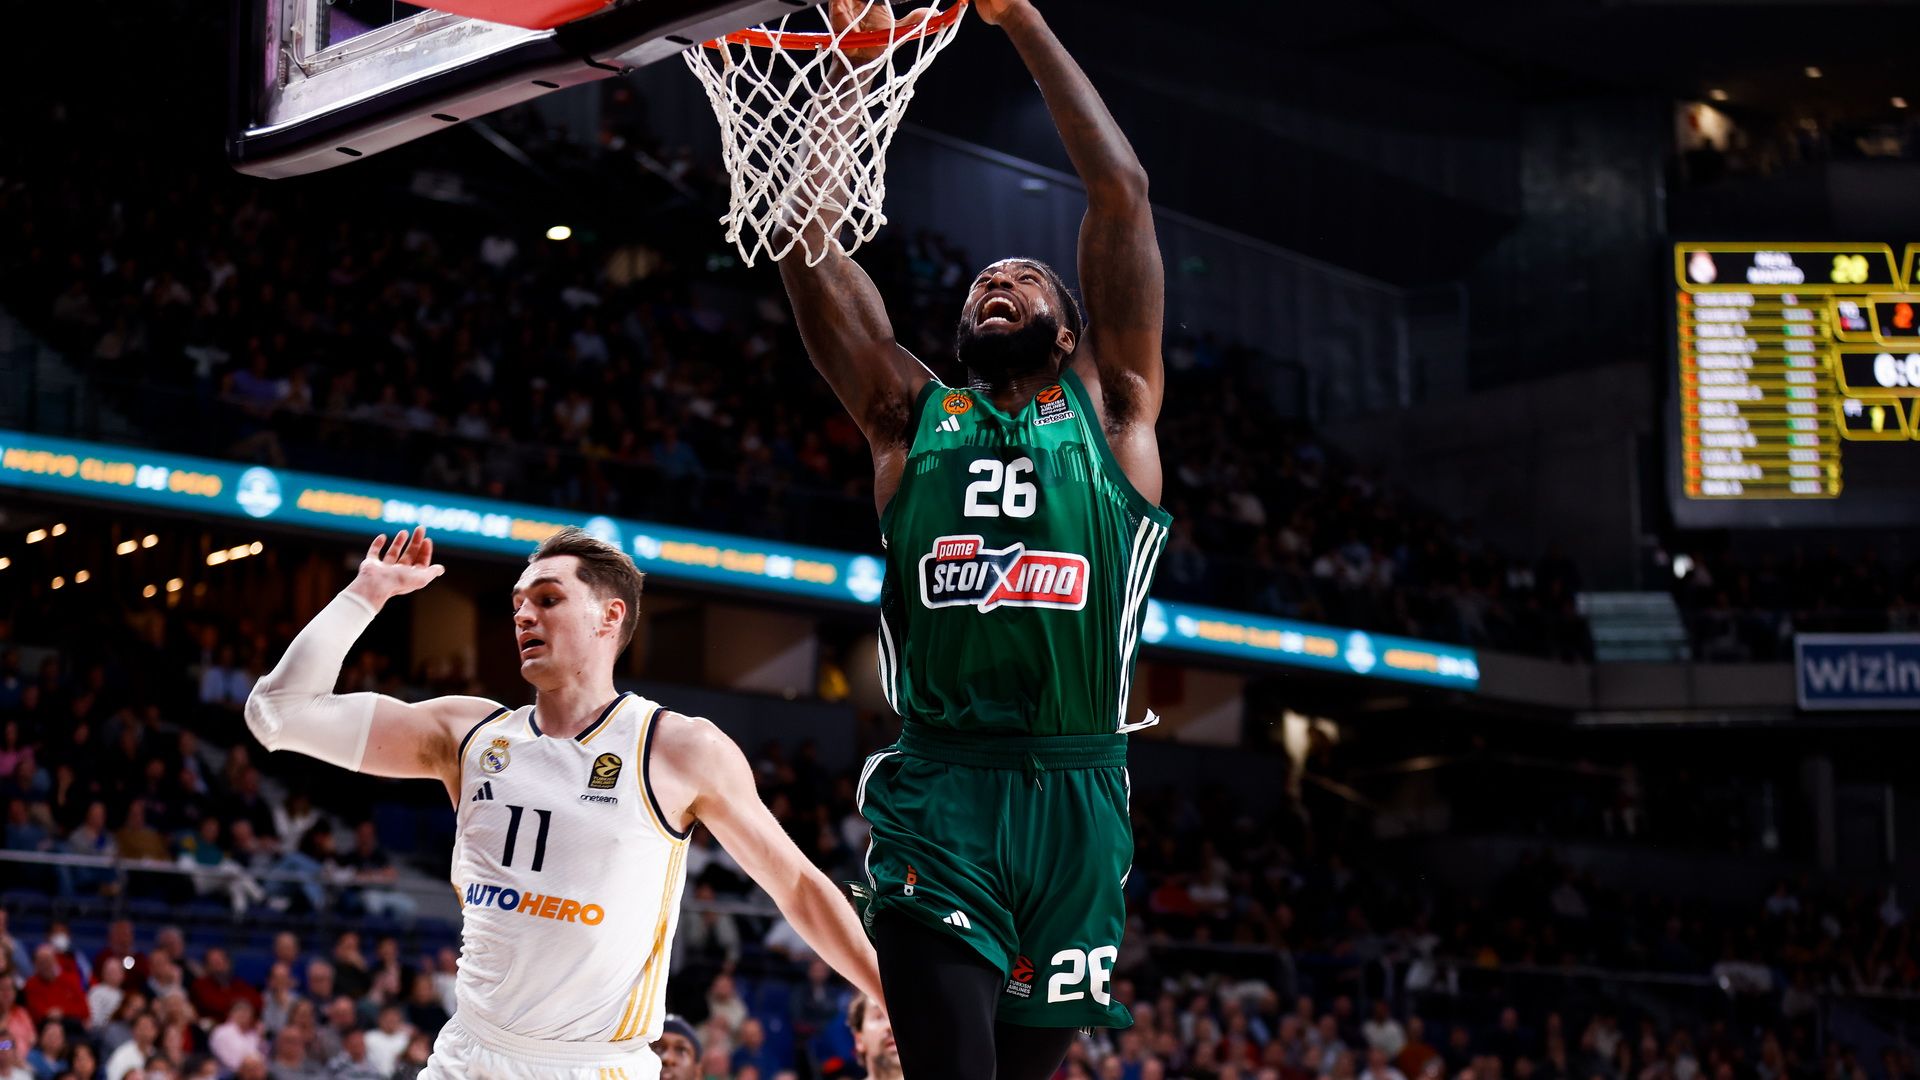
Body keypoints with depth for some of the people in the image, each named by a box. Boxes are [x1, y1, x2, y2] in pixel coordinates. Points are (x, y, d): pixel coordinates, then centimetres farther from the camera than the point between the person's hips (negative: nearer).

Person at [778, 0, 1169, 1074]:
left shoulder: (1109, 408, 13)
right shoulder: (913, 417, 16)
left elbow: (1122, 190, 6)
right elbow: (811, 233, 9)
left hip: (1076, 794, 1)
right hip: (938, 791, -1)